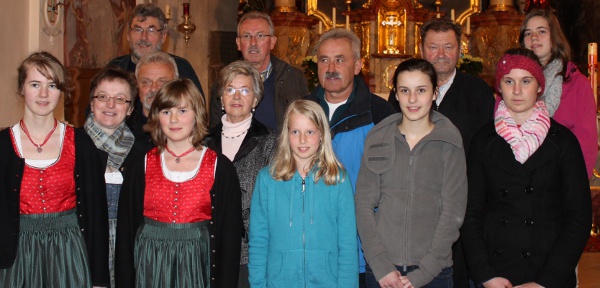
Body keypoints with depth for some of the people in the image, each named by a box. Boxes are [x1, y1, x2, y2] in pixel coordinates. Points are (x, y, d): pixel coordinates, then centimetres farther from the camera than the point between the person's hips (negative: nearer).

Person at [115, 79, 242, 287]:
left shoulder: (220, 168, -2)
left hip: (197, 267, -1)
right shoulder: (140, 166, 3)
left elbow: (229, 233, -1)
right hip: (150, 268, 1)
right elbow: (126, 229, 4)